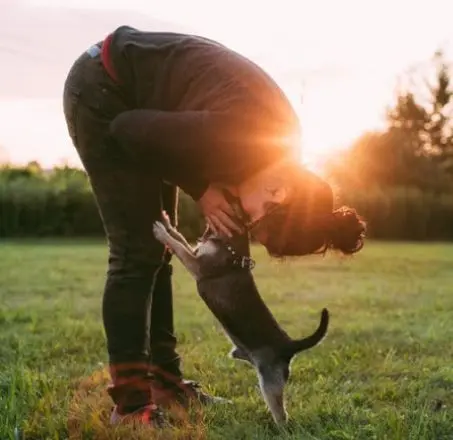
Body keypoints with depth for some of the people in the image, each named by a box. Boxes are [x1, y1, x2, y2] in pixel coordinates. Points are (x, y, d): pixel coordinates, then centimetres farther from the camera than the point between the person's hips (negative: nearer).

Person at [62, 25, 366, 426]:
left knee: (157, 248, 8)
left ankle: (164, 382, 17)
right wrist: (201, 190, -20)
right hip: (101, 89, -8)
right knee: (137, 251, -12)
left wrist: (211, 190, -13)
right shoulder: (237, 137, -34)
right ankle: (131, 403, -6)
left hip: (135, 101, 8)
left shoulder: (277, 139, -8)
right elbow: (127, 129, -23)